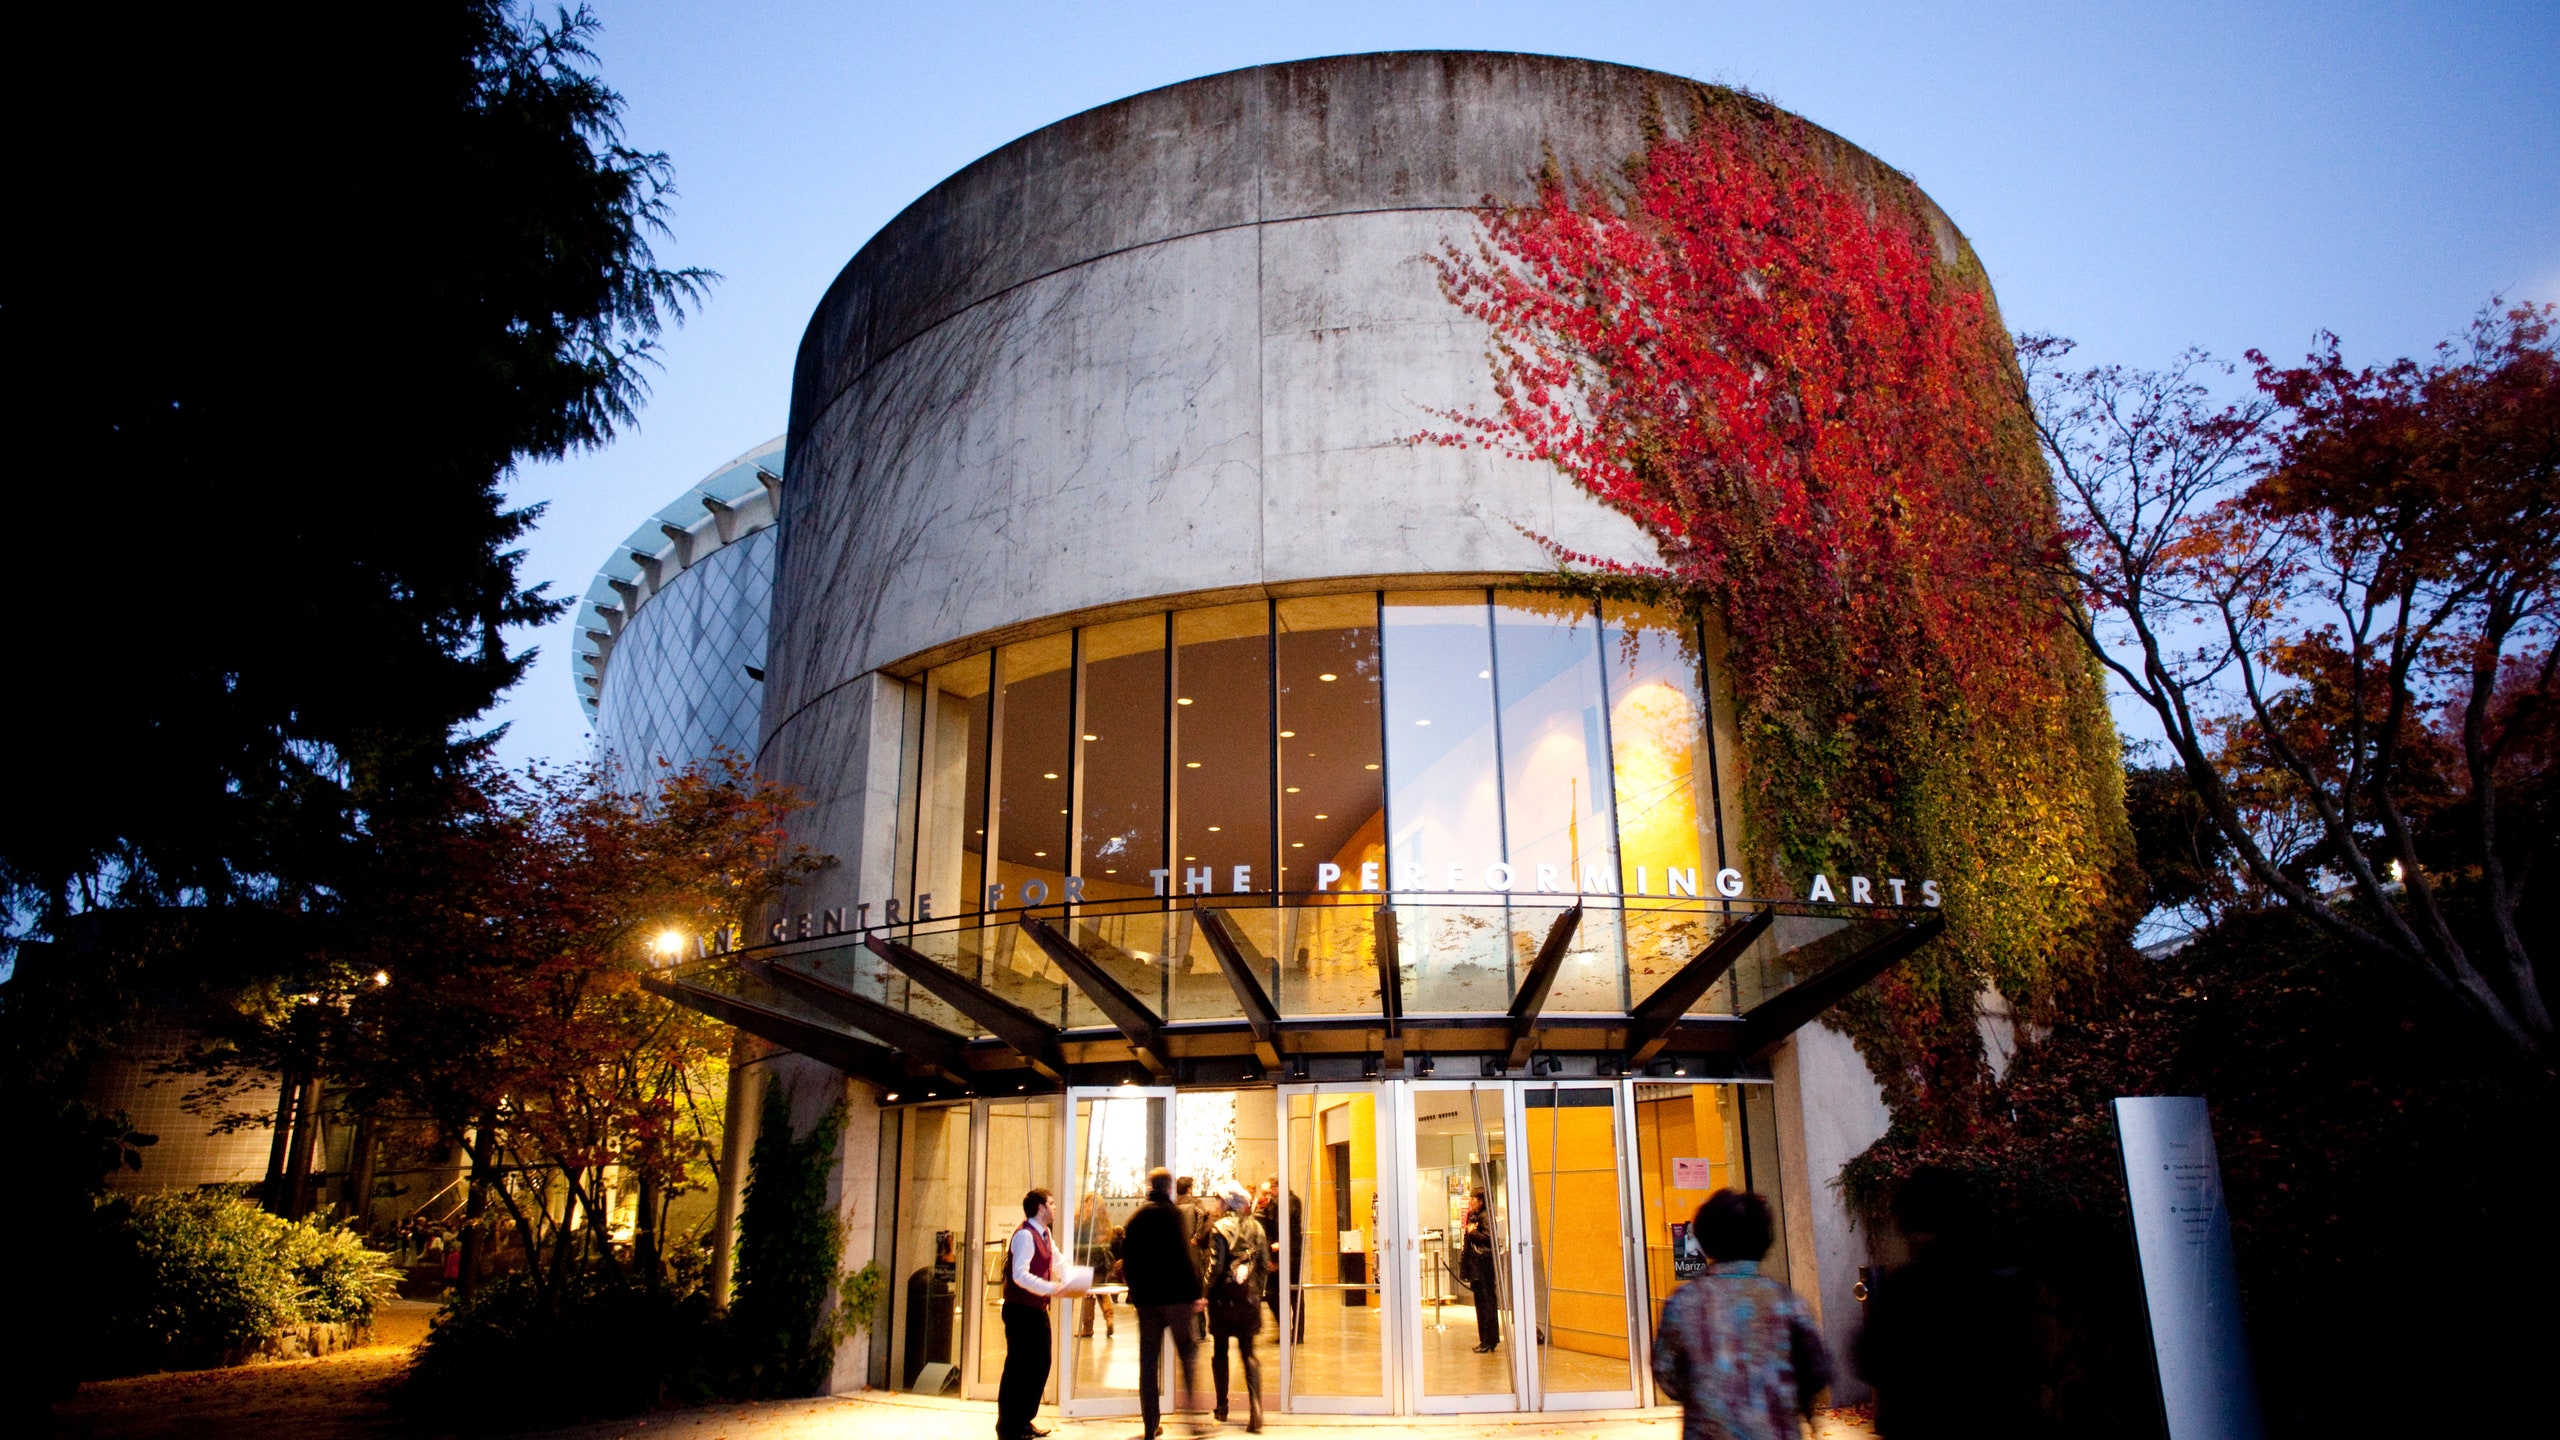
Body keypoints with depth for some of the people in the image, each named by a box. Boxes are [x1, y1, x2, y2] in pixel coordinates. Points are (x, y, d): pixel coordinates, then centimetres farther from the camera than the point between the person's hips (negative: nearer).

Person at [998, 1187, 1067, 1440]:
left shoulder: (1043, 1235, 14)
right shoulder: (1025, 1235, -17)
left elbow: (1059, 1265, 19)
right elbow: (1020, 1275, -27)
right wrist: (1052, 1288, -32)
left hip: (1038, 1310, 10)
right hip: (1022, 1311, -10)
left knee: (1040, 1365, 15)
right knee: (1019, 1367, -4)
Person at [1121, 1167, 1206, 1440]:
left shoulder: (1136, 1218, 10)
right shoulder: (1173, 1213, -8)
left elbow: (1126, 1261, 13)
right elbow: (1185, 1256, -14)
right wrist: (1195, 1293, -10)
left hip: (1145, 1297, 5)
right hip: (1175, 1294, -5)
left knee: (1148, 1360, 9)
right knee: (1188, 1349, 8)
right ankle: (1192, 1403, -7)